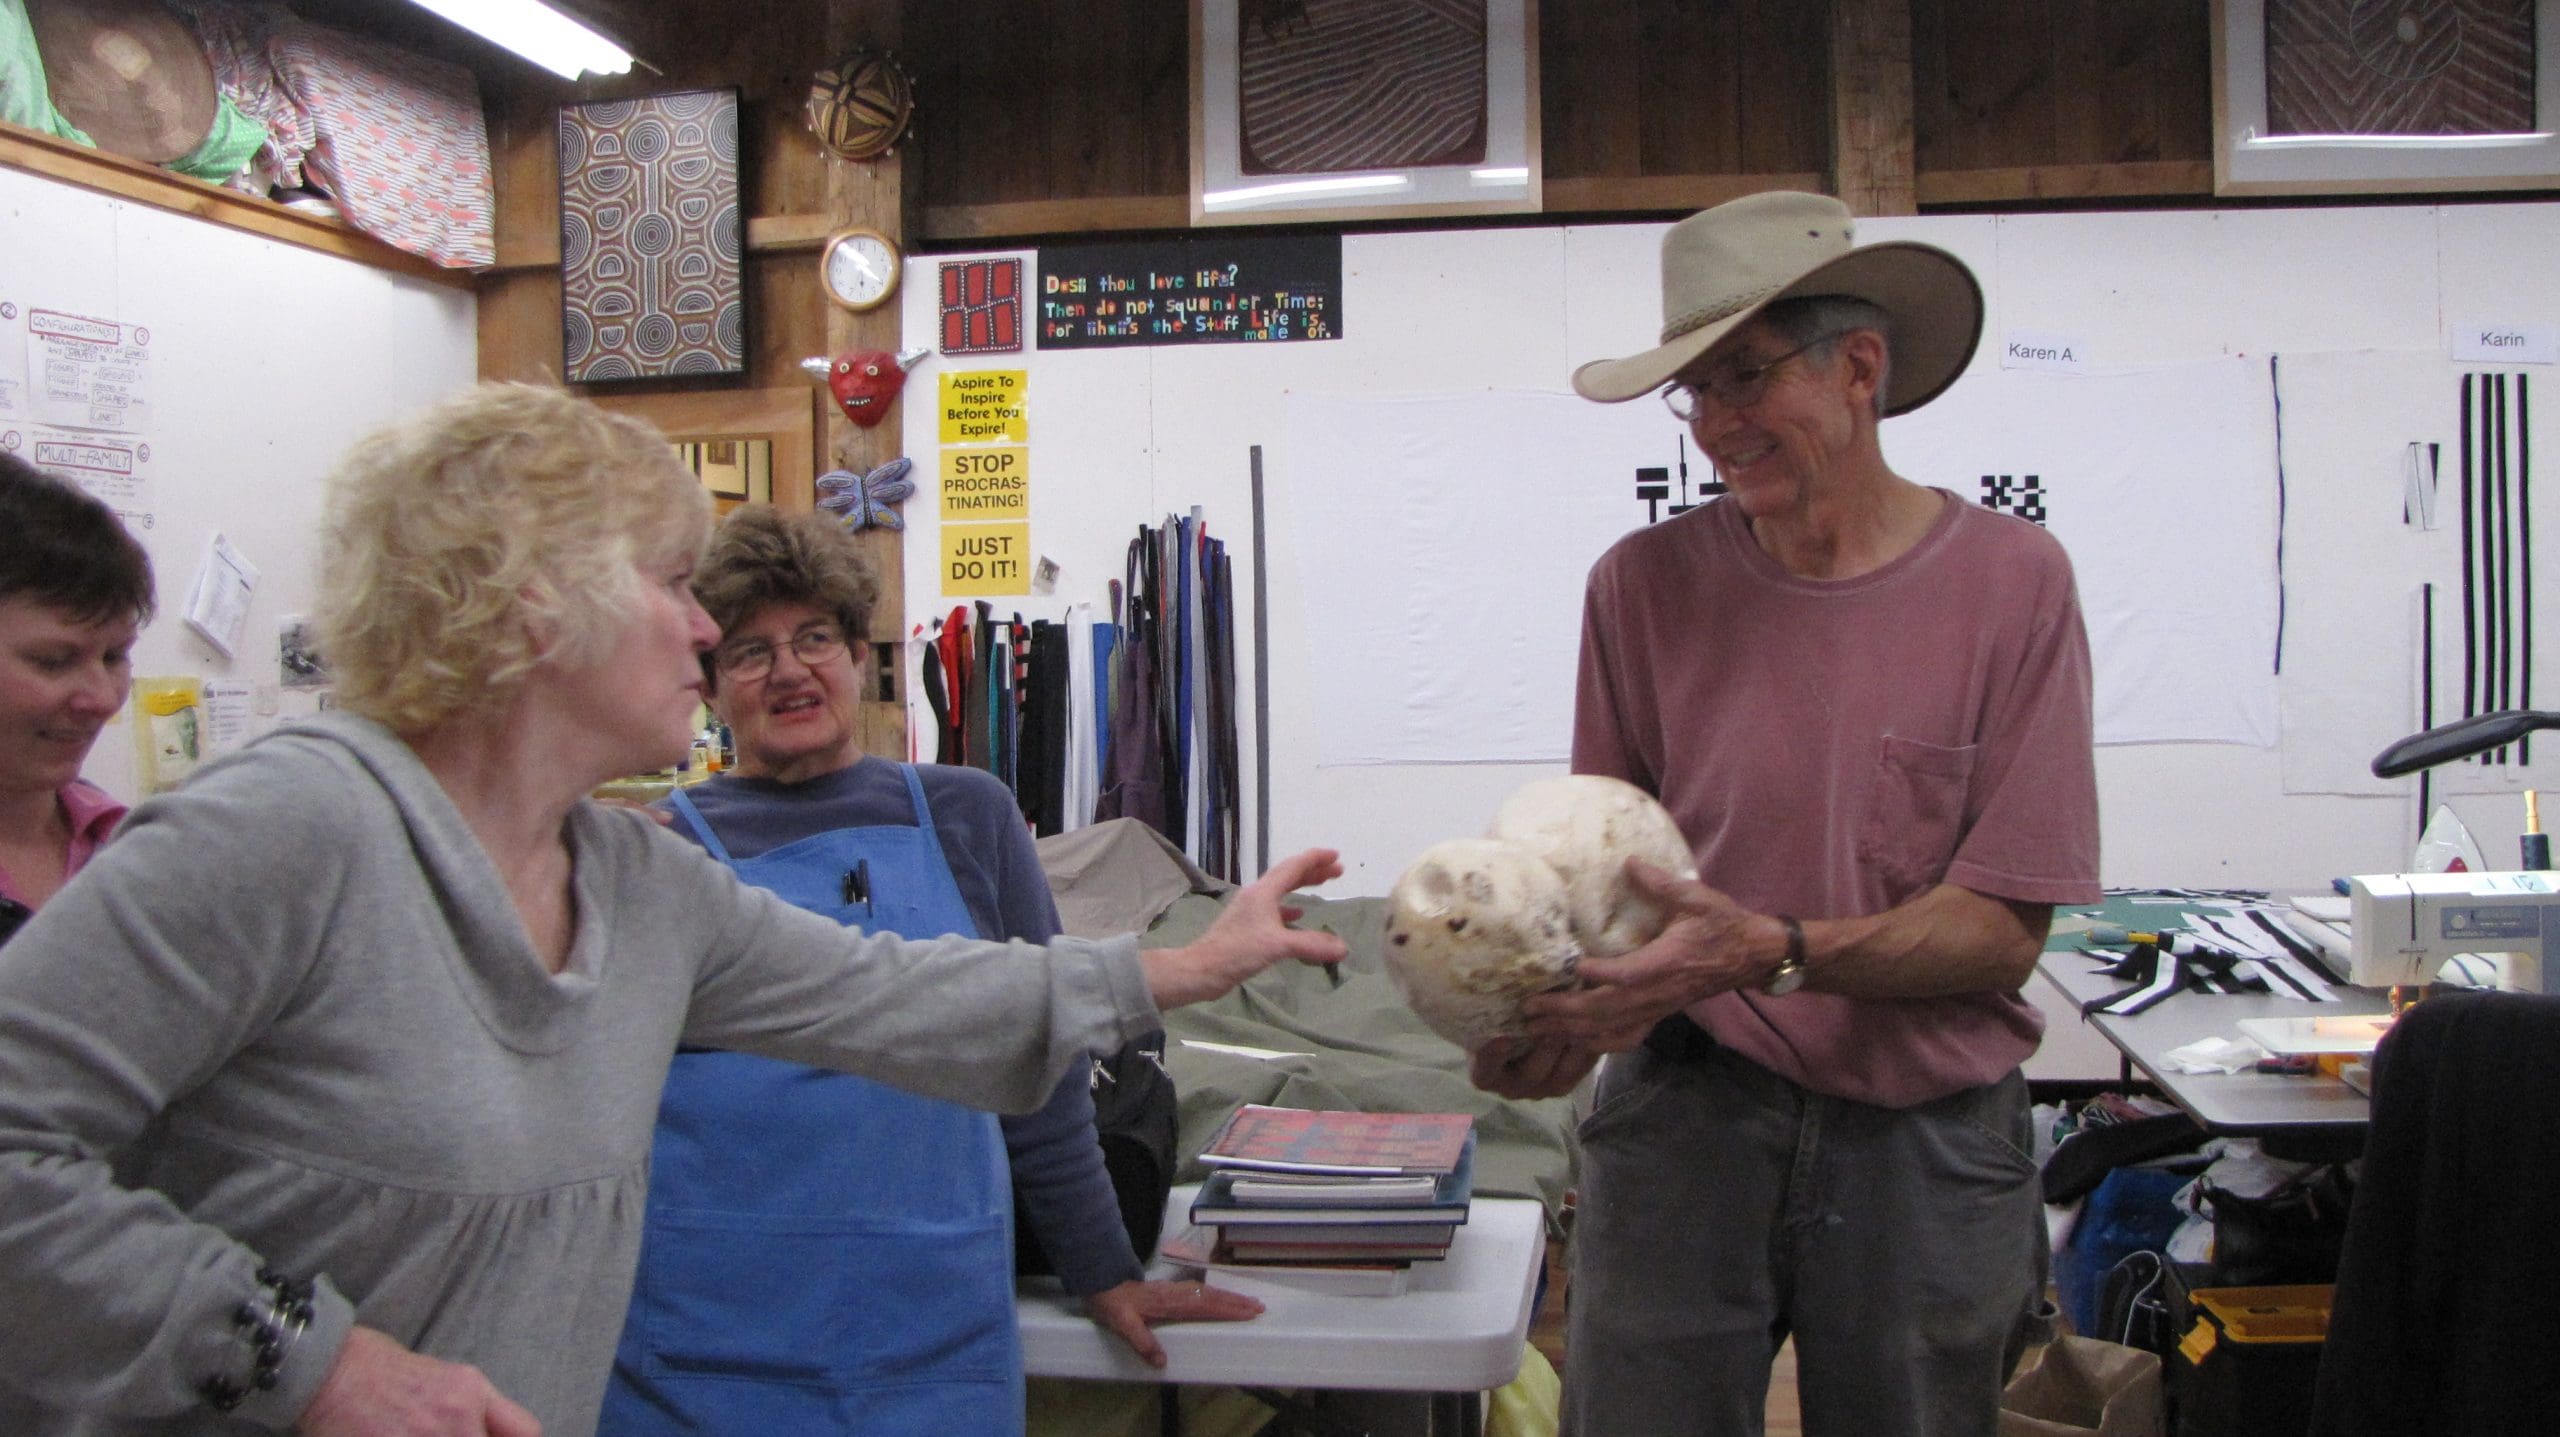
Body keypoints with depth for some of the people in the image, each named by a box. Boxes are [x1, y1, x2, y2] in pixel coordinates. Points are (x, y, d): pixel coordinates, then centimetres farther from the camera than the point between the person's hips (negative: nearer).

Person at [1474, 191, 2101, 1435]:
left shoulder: (2013, 582, -6)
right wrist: (1554, 1011, -19)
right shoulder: (1645, 583, -2)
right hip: (1687, 1112, 1)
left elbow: (2001, 932, -9)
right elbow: (1608, 862, 2)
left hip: (1926, 1140, 0)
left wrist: (1772, 952, -23)